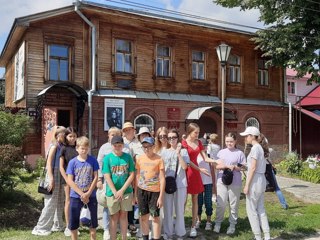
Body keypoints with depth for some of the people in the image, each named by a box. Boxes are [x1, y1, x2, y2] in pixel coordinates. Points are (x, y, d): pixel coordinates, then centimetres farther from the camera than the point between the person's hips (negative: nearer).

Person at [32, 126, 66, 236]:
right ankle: (41, 228, 6)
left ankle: (57, 225, 26)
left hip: (60, 176, 8)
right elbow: (49, 163, -16)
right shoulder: (54, 145, -12)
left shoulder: (61, 146, 10)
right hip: (53, 175, -8)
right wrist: (51, 179, -21)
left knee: (59, 202, 14)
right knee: (51, 203, -4)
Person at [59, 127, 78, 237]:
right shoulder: (64, 149, -3)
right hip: (68, 177, -2)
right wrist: (67, 179, -11)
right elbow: (61, 167, -4)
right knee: (68, 201, 4)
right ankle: (67, 227, 13)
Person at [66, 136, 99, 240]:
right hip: (76, 196, 0)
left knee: (93, 221, 11)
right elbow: (70, 181, -8)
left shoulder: (93, 160, -4)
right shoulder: (72, 162, -6)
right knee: (73, 222, 7)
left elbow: (95, 177, -4)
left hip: (91, 195, 0)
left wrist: (88, 193, -12)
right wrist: (82, 194, -13)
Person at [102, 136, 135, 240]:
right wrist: (115, 192, -13)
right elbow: (107, 177, -8)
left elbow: (132, 174, -3)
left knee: (124, 215, 11)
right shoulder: (107, 158, -5)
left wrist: (122, 190, -10)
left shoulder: (128, 157, -2)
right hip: (112, 192, -1)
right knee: (114, 217, 8)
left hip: (126, 191, 1)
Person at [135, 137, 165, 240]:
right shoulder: (139, 158, 2)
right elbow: (137, 176, 8)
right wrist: (135, 193, 7)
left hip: (155, 191, -3)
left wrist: (161, 196, -11)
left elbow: (162, 178, -7)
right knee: (144, 216, 13)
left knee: (155, 216, 3)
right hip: (142, 190, 3)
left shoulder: (159, 159, -8)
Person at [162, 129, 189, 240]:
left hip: (180, 184, -2)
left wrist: (178, 153, -16)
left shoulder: (183, 151, 1)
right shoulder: (164, 152, 7)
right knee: (167, 210, 8)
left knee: (179, 209, 7)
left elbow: (185, 166, -12)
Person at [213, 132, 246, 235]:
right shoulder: (221, 152, 8)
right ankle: (218, 223, 15)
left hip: (235, 183, -1)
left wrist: (235, 167, -16)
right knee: (220, 204, 1)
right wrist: (227, 166, -12)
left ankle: (232, 224, 18)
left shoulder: (240, 153, 2)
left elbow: (243, 168, 1)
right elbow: (216, 166, 2)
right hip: (222, 181, 1)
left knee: (234, 204, 5)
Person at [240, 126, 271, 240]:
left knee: (251, 210, 1)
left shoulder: (255, 148, -14)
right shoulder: (259, 147, 14)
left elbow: (253, 168, -18)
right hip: (261, 180, 9)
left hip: (255, 181, -9)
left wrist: (247, 185, -16)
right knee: (260, 209, 13)